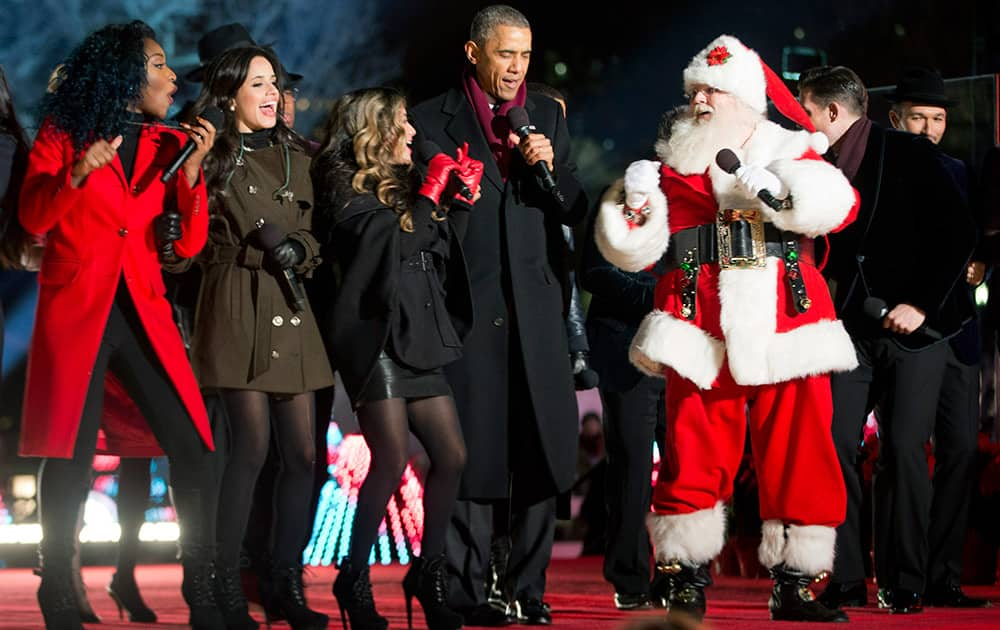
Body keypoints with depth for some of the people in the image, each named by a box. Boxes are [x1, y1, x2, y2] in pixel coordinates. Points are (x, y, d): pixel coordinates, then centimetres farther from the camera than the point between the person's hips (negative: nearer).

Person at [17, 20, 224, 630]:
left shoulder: (170, 145, 13)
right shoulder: (63, 136, 5)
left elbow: (189, 241, 7)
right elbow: (33, 218, -2)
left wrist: (192, 167, -6)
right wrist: (75, 175, -18)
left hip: (143, 313, 3)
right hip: (75, 310, -3)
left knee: (193, 448, -8)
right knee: (71, 456, -5)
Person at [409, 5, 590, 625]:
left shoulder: (548, 115, 13)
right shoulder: (433, 120, 3)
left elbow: (574, 209, 11)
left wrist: (548, 168, -6)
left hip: (536, 306, 3)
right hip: (468, 306, -3)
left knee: (542, 448, 1)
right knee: (473, 448, -3)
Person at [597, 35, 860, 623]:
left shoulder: (790, 156, 10)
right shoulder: (674, 166, 15)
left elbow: (836, 204, -9)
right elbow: (635, 250, 12)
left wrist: (765, 186, -21)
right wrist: (637, 204, -5)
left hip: (783, 330, -1)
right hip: (702, 332, 1)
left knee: (797, 452, -2)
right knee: (694, 453, -4)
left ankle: (795, 585, 7)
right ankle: (688, 580, 7)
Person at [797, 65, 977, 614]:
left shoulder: (909, 155, -5)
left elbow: (959, 234, -9)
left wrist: (922, 305, -14)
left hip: (913, 325, -5)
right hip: (854, 327, 5)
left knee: (903, 448, -9)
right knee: (837, 445, -6)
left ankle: (904, 583, -1)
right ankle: (846, 581, -2)